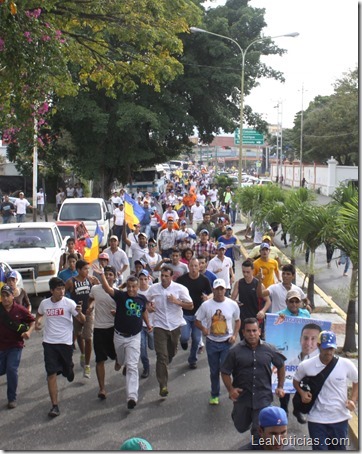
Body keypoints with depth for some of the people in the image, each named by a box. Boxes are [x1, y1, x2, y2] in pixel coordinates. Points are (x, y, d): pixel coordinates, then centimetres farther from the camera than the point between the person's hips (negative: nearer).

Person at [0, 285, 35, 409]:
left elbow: (33, 321, 3)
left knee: (12, 369, -12)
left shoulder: (20, 310, -10)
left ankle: (12, 398, 1)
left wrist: (29, 332, -13)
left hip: (15, 345, -2)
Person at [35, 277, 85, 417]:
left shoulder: (69, 303, -9)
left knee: (68, 371, 14)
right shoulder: (44, 303, 1)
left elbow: (82, 321, -11)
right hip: (49, 342, 1)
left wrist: (79, 312, -32)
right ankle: (55, 406, -6)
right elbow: (39, 314, 24)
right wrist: (37, 322, 3)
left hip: (65, 342, -1)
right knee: (51, 374, -7)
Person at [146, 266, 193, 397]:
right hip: (160, 326, -1)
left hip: (175, 325, 1)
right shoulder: (153, 289, -3)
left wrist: (177, 301, -19)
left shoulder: (180, 289, -7)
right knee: (161, 356, -10)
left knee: (171, 353, 20)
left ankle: (163, 368, 52)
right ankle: (163, 385, -10)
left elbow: (190, 306, -4)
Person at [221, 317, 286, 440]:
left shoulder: (269, 349, -4)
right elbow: (225, 372, -1)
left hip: (263, 397, 0)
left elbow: (281, 366, 12)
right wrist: (230, 389, -14)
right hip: (242, 396, 0)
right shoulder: (235, 351, -9)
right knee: (241, 427, 19)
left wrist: (280, 387, 8)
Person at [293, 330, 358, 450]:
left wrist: (353, 400, -5)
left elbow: (357, 382, 9)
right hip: (316, 420, -1)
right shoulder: (306, 366, -9)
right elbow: (296, 381, 11)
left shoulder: (346, 365, -8)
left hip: (340, 419, 2)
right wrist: (302, 392, -8)